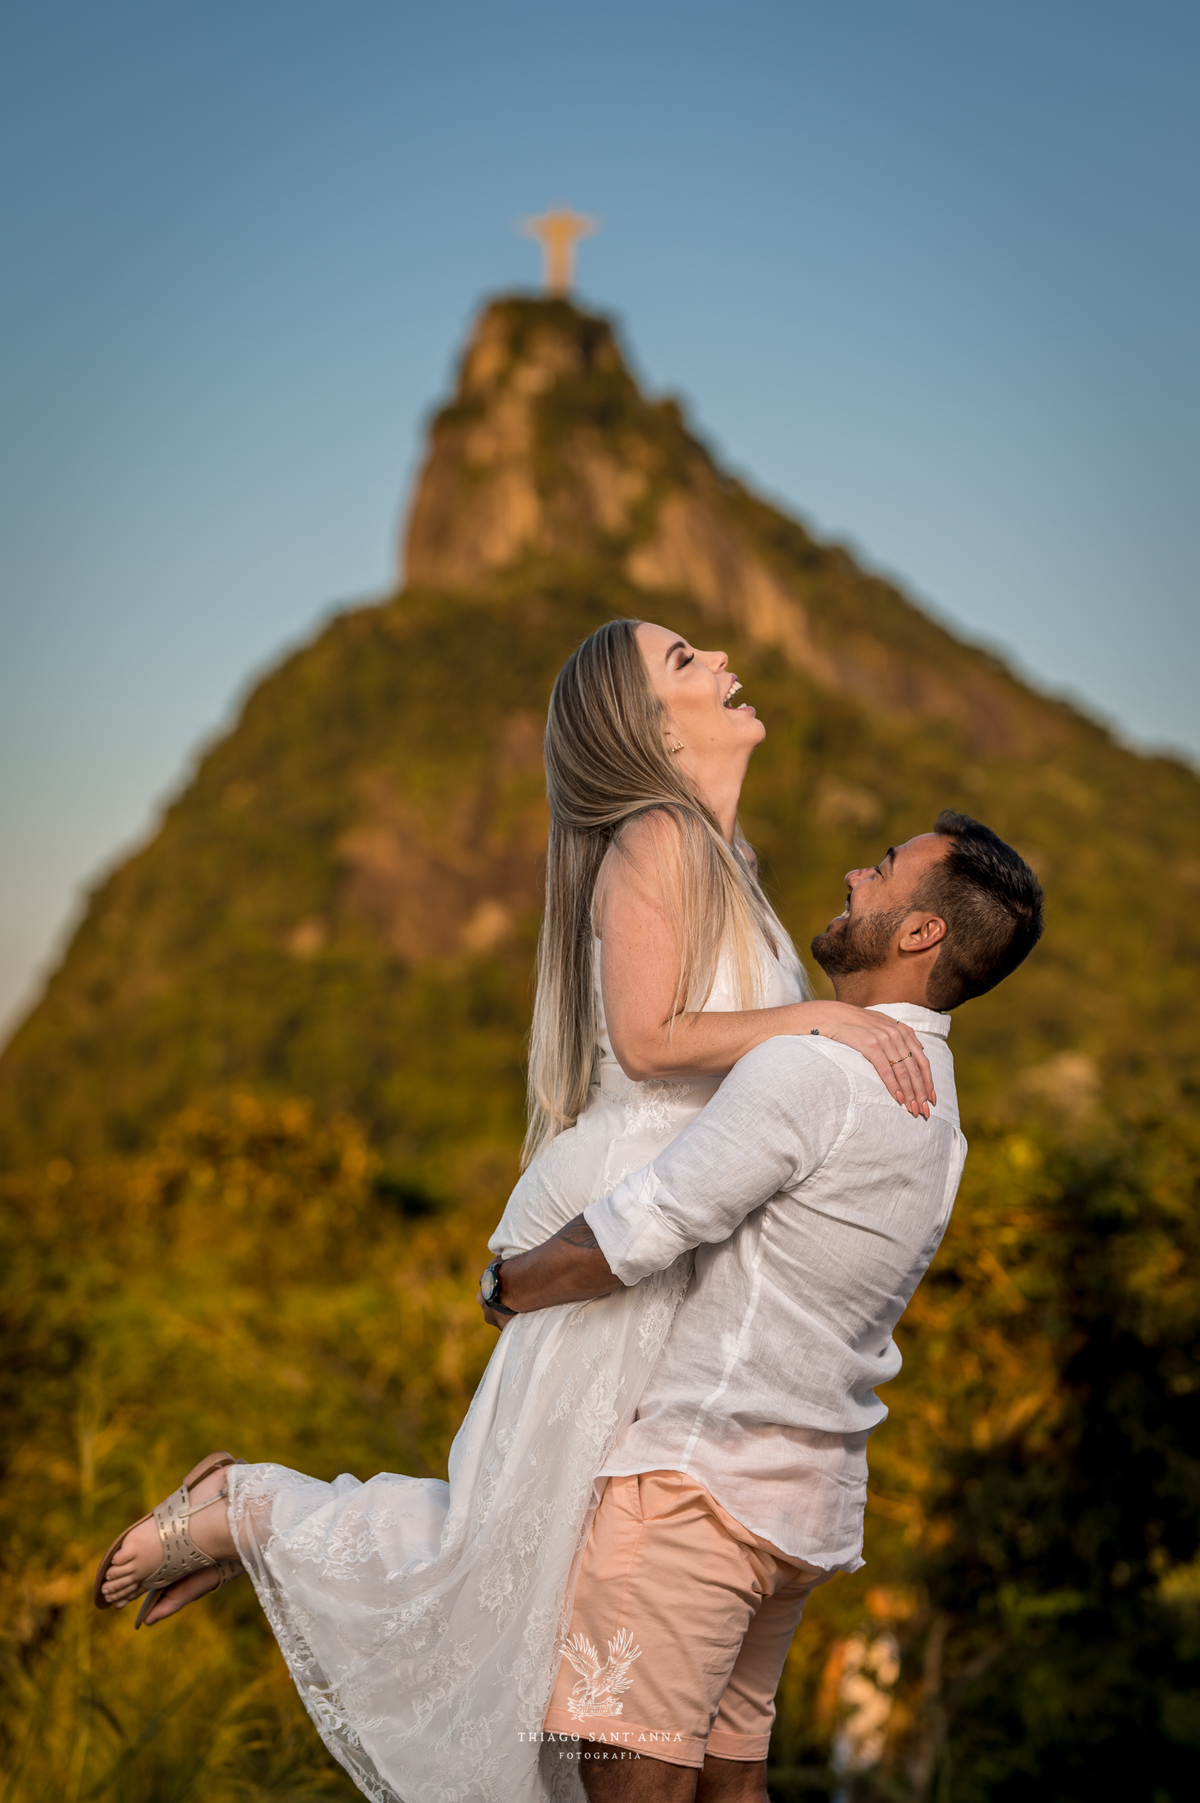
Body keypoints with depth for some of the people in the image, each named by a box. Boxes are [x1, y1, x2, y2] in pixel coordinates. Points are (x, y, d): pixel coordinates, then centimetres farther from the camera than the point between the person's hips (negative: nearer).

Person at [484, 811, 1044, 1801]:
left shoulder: (807, 1069, -17)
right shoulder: (936, 1114, 15)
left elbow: (626, 1241, -17)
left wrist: (509, 1286, 3)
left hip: (703, 1480, -9)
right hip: (812, 1503, 10)